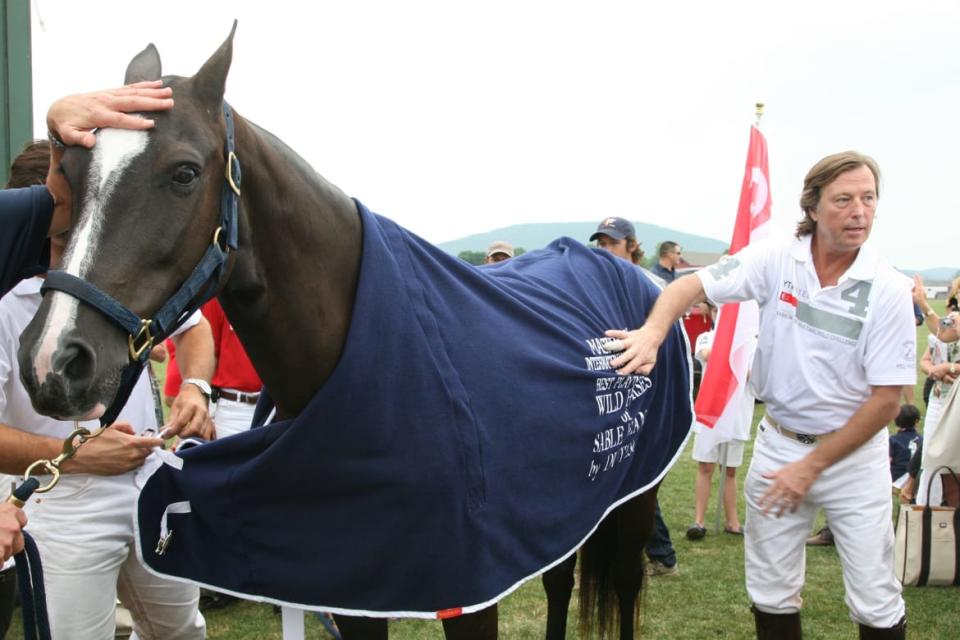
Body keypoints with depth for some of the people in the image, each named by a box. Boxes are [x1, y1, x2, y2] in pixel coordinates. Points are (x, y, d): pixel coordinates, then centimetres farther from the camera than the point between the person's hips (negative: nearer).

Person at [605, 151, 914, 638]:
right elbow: (690, 286, -11)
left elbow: (886, 400, -12)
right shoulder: (776, 261, -9)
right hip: (778, 442, 2)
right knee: (770, 594, 13)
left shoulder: (889, 290, -13)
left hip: (853, 452, -1)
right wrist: (653, 332, -33)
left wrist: (812, 466, -12)